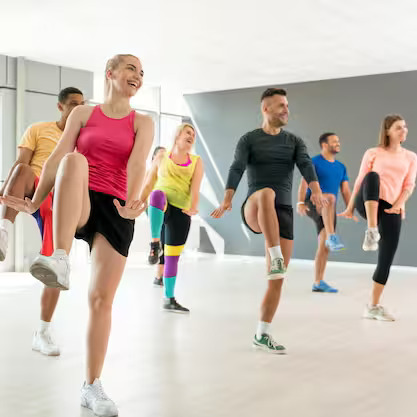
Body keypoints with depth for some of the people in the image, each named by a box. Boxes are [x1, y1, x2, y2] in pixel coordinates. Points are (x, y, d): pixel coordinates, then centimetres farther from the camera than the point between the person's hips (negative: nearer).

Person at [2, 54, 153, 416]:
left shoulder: (143, 123, 9)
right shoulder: (83, 113, 11)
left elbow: (137, 164, -10)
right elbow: (58, 157, 2)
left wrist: (131, 203, -28)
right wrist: (35, 202, -5)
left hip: (116, 211, 1)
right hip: (76, 207, 0)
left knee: (102, 298, -4)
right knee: (75, 161, -33)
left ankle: (92, 386, 8)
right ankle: (60, 261, -46)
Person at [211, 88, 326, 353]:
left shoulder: (294, 141, 12)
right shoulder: (249, 140, 5)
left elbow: (306, 165, -8)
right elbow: (237, 170, -11)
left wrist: (317, 191, -29)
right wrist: (227, 200, -29)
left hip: (283, 213, 4)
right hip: (254, 211, -3)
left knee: (277, 278, -1)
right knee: (267, 193, -40)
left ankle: (262, 334, 12)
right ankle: (276, 258, -43)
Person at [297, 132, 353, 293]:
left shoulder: (341, 167, 16)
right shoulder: (314, 162, -1)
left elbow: (346, 191, 11)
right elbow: (304, 182, -13)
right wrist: (300, 203, -26)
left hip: (328, 213, 6)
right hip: (313, 205, -6)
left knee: (324, 247, -1)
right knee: (330, 198, -38)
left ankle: (318, 283, 6)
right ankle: (332, 237, -49)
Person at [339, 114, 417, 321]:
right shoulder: (373, 153, 9)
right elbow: (361, 180, 8)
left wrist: (398, 205, -9)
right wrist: (350, 207, 6)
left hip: (392, 209, 3)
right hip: (368, 204, -2)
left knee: (387, 258, -2)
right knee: (373, 176, -35)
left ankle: (373, 306, 11)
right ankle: (371, 232, -45)